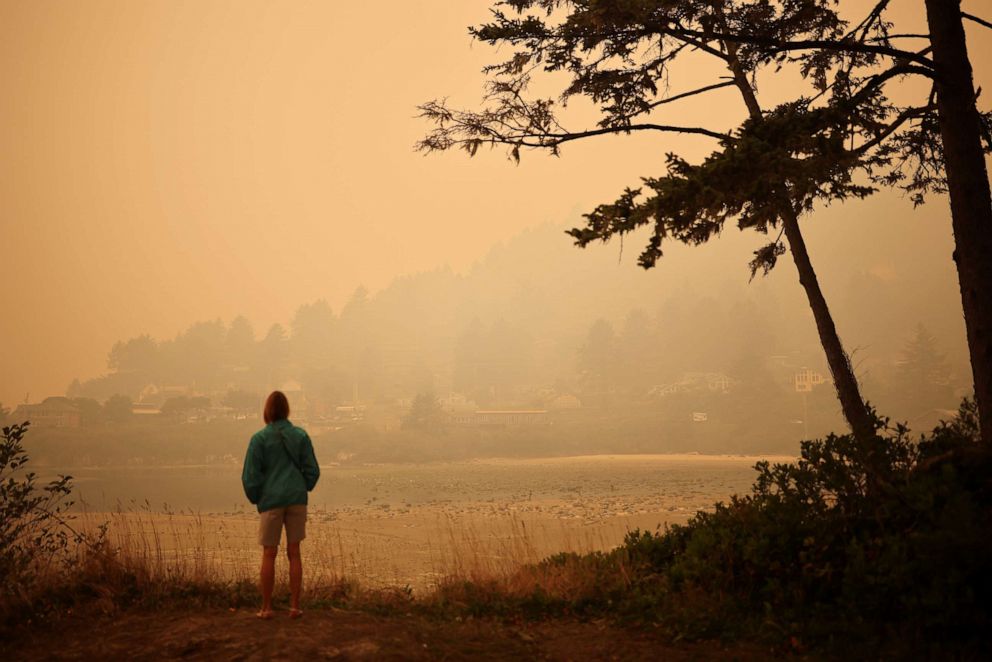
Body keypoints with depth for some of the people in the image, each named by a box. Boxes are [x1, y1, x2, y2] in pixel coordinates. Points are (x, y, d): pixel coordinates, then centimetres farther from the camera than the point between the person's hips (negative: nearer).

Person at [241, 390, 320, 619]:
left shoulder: (260, 438, -6)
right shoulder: (301, 435, 1)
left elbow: (250, 475, -5)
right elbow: (312, 470, 4)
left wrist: (255, 498, 10)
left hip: (271, 500, -2)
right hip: (297, 499, 2)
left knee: (269, 554, 6)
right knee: (294, 552, 8)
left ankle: (266, 608, 11)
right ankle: (294, 606, 8)